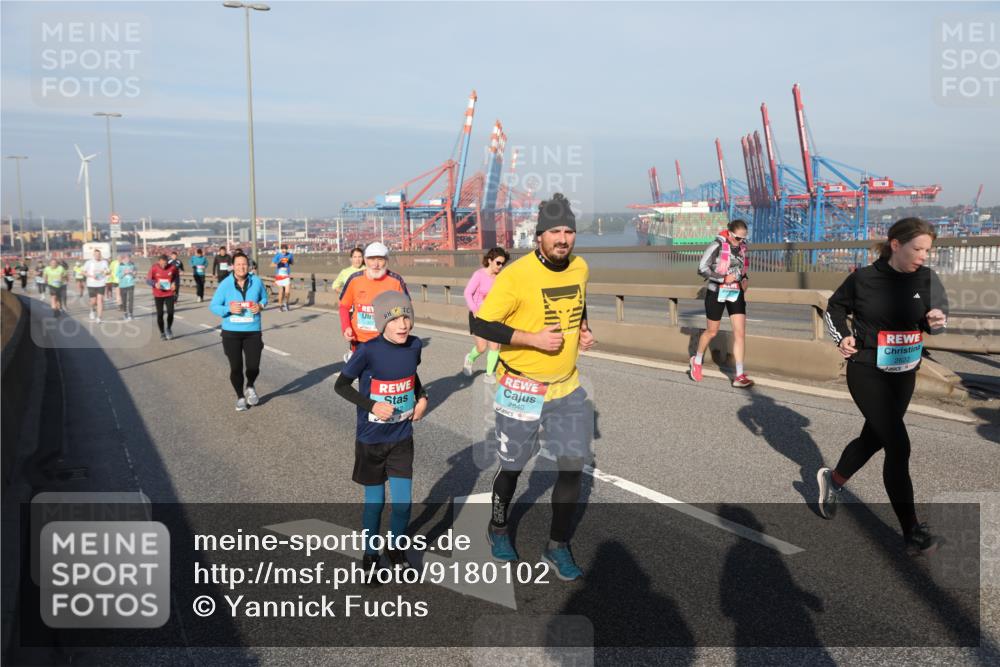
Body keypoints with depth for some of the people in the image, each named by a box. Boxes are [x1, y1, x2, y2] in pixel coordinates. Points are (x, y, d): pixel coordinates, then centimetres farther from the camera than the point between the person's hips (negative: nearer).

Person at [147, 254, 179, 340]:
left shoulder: (173, 267, -10)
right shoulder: (154, 268, -12)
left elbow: (176, 277, 8)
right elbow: (148, 280, -5)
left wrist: (174, 283, -11)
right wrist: (155, 284, -24)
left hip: (169, 294, 0)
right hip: (158, 295, 0)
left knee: (170, 312, -7)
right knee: (160, 314, 3)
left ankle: (168, 329, 20)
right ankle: (162, 333, 19)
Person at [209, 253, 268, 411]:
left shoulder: (257, 282, -3)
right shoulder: (225, 284, -7)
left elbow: (264, 298, 14)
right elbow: (213, 306, -3)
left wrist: (260, 306, -8)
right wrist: (228, 309, -21)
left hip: (252, 332, 1)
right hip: (231, 332, -1)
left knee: (253, 366, -2)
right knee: (236, 367, 5)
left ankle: (250, 387, 34)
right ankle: (240, 397, 29)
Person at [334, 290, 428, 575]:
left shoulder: (414, 345, -7)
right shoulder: (368, 351, -21)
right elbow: (341, 385, -11)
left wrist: (422, 397, -2)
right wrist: (372, 405, -21)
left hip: (402, 438, 3)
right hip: (371, 440, -3)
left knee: (403, 503, 4)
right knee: (374, 501, 11)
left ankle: (395, 546, 32)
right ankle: (370, 554, 35)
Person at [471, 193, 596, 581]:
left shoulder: (580, 268, 1)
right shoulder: (516, 275, -20)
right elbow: (480, 326, -18)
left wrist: (582, 328, 4)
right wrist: (532, 338, -24)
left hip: (567, 388, 5)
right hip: (521, 388, -5)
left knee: (574, 465, 2)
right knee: (513, 466, 11)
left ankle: (558, 546, 20)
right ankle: (498, 528, 39)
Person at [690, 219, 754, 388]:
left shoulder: (742, 247, 3)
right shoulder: (717, 246, -15)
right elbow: (702, 269, -18)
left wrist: (745, 279, 4)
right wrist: (723, 279, -22)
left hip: (736, 294, 5)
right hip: (717, 293, -4)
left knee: (740, 333, -6)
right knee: (712, 332, 10)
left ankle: (739, 376, -4)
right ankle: (696, 361, 37)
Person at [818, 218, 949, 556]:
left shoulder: (926, 278, -2)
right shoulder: (863, 279, -11)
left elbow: (938, 312, 4)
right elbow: (835, 307, 5)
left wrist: (937, 321, -18)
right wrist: (842, 336, -9)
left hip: (904, 374, 5)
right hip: (867, 373, -5)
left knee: (873, 438, 18)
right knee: (898, 446, -10)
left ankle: (833, 480, 45)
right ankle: (912, 532, 0)